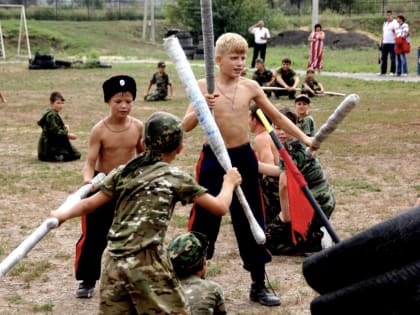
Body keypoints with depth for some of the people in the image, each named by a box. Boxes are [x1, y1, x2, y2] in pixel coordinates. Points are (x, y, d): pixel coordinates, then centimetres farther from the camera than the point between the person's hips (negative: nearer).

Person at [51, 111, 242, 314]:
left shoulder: (123, 172, 11)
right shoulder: (176, 178, -1)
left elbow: (89, 204, 13)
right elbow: (220, 207, 1)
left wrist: (64, 214, 32)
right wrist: (229, 183, 21)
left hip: (113, 262, 5)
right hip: (147, 264, -5)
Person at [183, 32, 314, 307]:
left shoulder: (250, 87, 1)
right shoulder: (204, 86, -7)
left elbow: (276, 116, 13)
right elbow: (186, 126, -15)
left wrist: (303, 137, 9)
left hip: (244, 158, 3)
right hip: (213, 160, -3)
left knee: (252, 222, 10)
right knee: (204, 222, 1)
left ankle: (259, 286, 23)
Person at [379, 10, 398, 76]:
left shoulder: (395, 22, -2)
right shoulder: (385, 23, 20)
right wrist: (381, 42, 17)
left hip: (392, 43, -6)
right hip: (385, 43, 6)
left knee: (392, 57, -5)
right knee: (383, 57, 5)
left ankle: (392, 72, -2)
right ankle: (383, 72, 9)